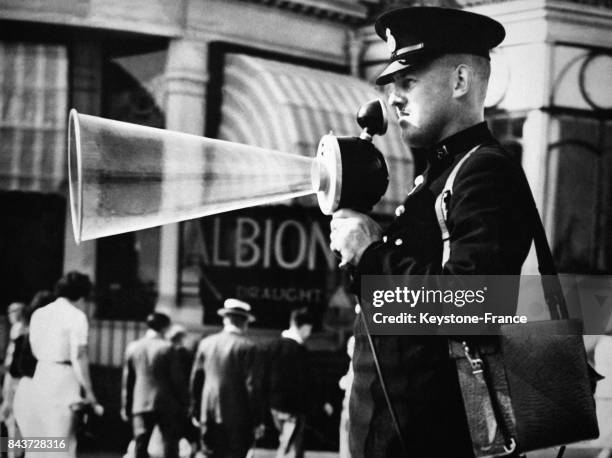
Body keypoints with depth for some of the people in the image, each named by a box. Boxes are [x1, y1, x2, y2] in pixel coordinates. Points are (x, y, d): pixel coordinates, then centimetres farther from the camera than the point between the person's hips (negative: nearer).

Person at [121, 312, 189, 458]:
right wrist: (183, 403, 4)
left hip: (140, 404, 3)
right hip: (166, 405, -3)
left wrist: (126, 406, 14)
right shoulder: (166, 348, -7)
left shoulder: (132, 347, 4)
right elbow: (178, 379, -5)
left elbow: (127, 379, 8)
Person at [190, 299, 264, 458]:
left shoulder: (206, 343, 6)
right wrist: (257, 421, -4)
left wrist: (196, 412, 19)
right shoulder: (247, 347, -8)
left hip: (209, 416, 4)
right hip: (237, 417, -4)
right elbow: (253, 386, -9)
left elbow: (195, 380, 11)